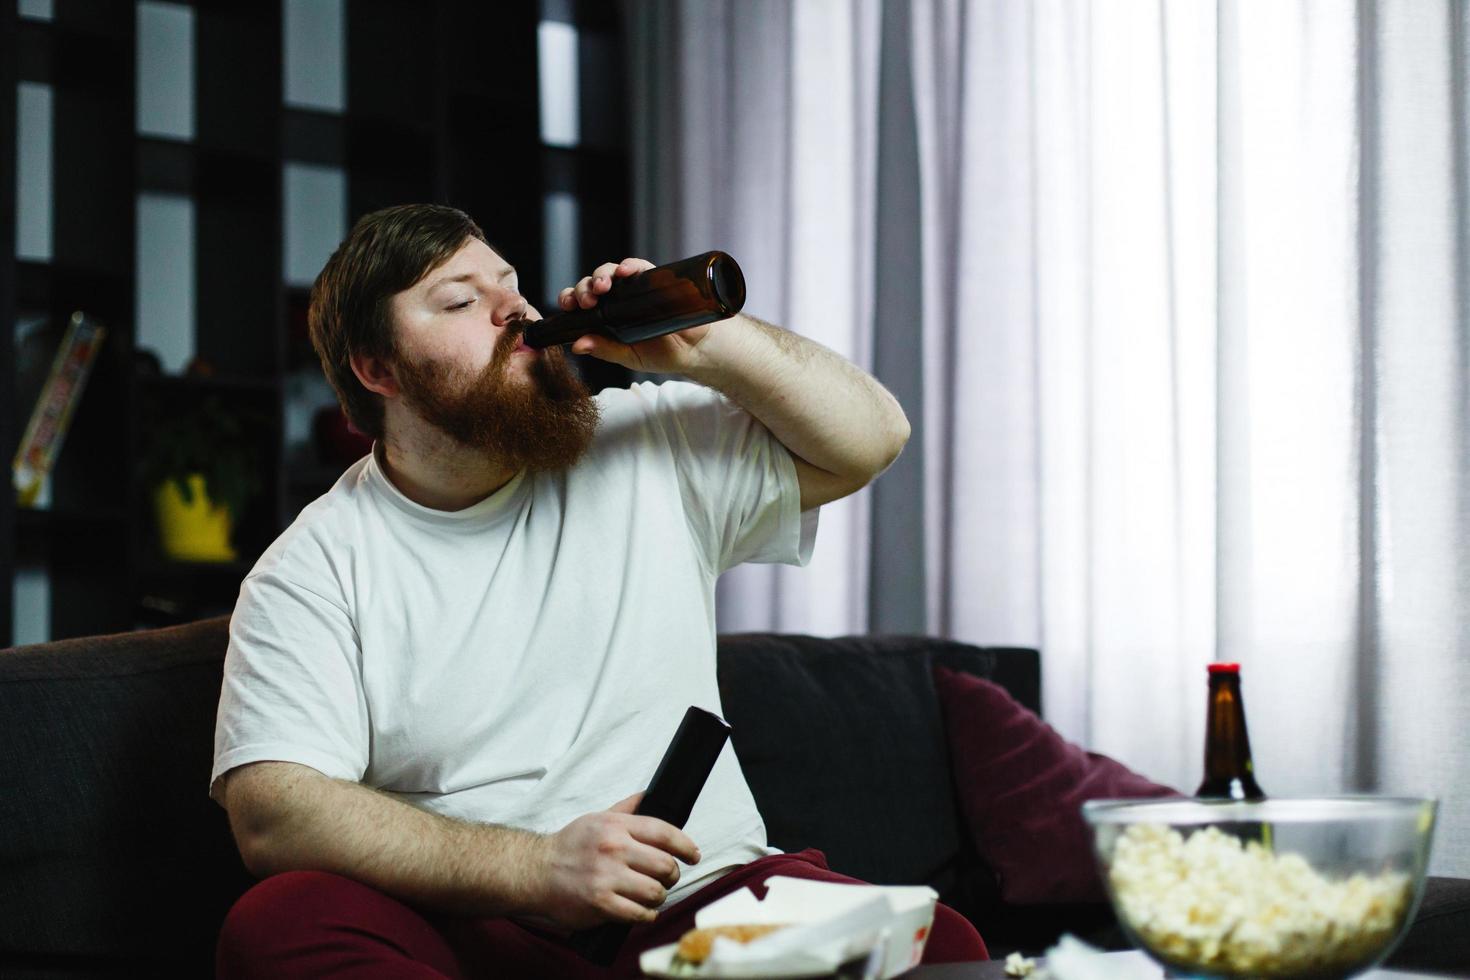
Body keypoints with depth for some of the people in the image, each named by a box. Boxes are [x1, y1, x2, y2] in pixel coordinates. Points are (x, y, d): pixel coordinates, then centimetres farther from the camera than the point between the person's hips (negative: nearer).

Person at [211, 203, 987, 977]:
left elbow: (869, 436, 17)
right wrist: (537, 870, -21)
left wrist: (705, 342, -1)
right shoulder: (316, 567, 1)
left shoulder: (647, 449, 13)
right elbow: (271, 814, -11)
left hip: (701, 903, 1)